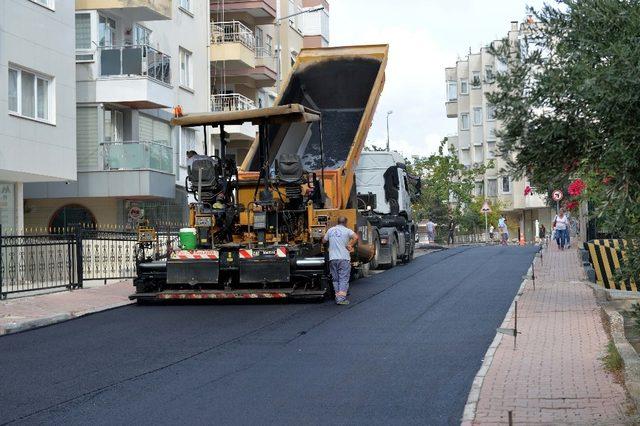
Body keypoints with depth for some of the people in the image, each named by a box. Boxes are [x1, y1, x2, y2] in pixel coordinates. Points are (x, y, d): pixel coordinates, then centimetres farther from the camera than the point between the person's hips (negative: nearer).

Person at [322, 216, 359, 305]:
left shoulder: (330, 230, 11)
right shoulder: (347, 230, -1)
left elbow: (324, 240, 21)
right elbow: (355, 237, -17)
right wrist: (349, 245, -5)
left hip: (332, 259, 4)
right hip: (344, 258, -4)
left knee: (336, 279, 12)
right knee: (344, 279, -2)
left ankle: (337, 297, 11)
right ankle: (341, 299, -10)